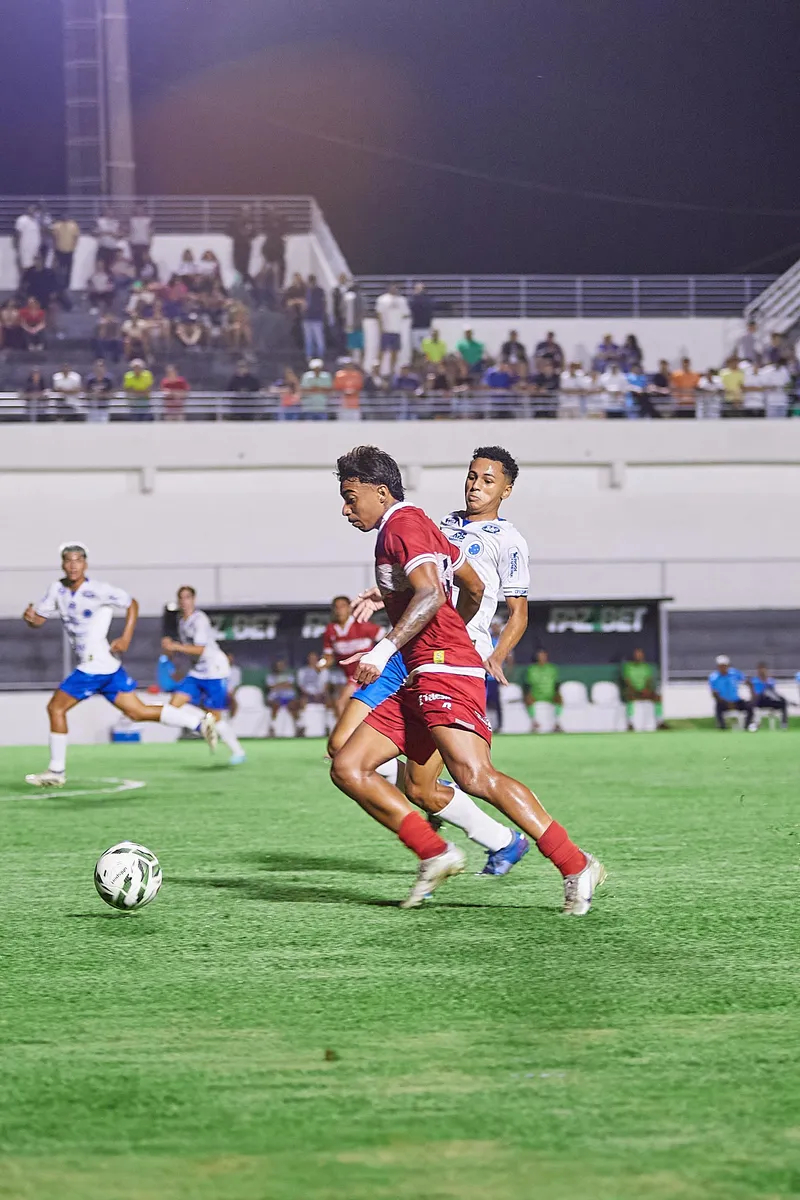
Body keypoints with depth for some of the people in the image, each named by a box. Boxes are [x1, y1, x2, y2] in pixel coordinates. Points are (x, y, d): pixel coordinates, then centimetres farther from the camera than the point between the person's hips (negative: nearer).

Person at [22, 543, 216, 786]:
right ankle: (200, 722, 11)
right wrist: (30, 617, -12)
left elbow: (131, 604, -1)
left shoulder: (98, 590, -12)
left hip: (95, 664, -7)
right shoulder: (57, 589, 8)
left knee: (56, 707, -5)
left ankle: (56, 772, 4)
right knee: (137, 711, 8)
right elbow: (38, 619, 12)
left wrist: (126, 637, -11)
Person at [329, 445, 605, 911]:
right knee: (347, 768, 1)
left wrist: (384, 649, -25)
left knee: (475, 776, -23)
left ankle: (576, 866, -21)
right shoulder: (404, 528, 25)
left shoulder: (404, 524, -5)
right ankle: (436, 855, -1)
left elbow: (431, 594, -20)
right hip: (417, 681, 11)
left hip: (444, 671, -11)